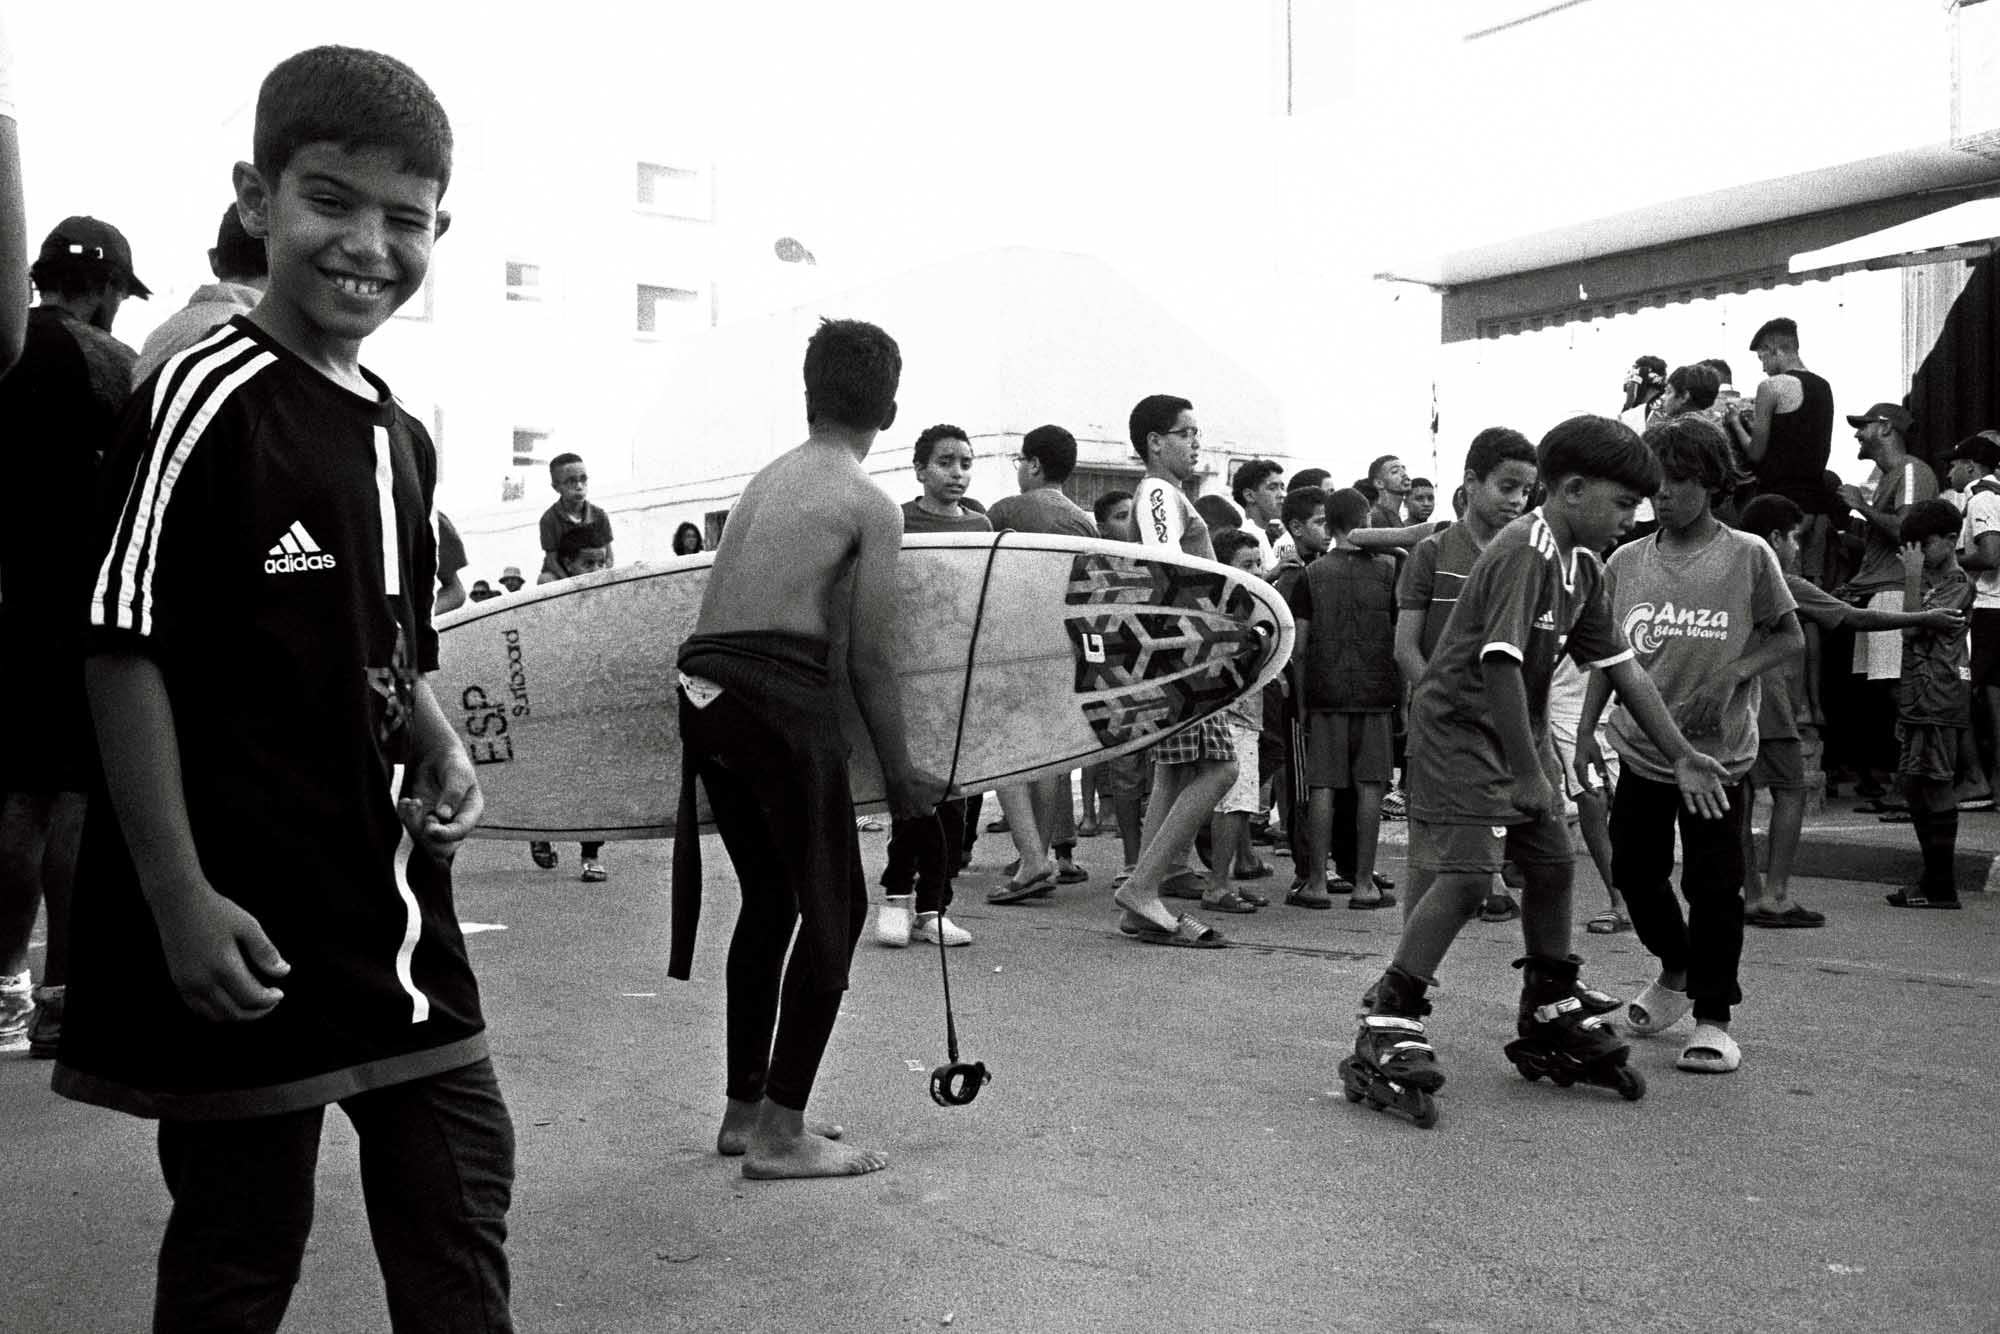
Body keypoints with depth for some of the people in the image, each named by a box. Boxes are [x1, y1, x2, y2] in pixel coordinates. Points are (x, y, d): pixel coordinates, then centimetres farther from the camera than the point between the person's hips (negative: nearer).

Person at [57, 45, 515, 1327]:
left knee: (462, 1178, 14)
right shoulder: (208, 395, -12)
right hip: (244, 909, -7)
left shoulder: (402, 436, 10)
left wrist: (445, 758, 1)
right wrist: (180, 898, -18)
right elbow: (126, 649, -14)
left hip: (391, 893, 7)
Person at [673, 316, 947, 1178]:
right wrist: (901, 775, 4)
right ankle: (780, 1132, 6)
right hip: (779, 697, -7)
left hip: (704, 690, 7)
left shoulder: (765, 479, 20)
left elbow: (728, 606, 14)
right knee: (833, 907, 4)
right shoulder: (870, 505, -1)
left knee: (769, 897, 19)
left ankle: (744, 1108, 28)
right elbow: (869, 657, -4)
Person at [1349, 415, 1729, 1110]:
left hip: (1512, 733, 10)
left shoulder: (1582, 567, 9)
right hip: (1458, 725, -10)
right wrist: (1528, 772, -25)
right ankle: (1388, 1022, -11)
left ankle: (1549, 1009, 30)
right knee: (1466, 873, -17)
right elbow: (1499, 664, -27)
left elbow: (1621, 665, 14)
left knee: (1552, 862, 13)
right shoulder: (1523, 551, -20)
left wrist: (1683, 755, 13)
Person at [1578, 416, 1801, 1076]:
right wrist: (1585, 731, 4)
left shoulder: (1747, 555, -5)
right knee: (1633, 871, 11)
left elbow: (1790, 637, 0)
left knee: (1713, 886, -2)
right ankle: (1676, 971, 38)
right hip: (1639, 749, 4)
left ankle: (1712, 1017, 13)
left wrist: (1730, 675, -17)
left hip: (1716, 751, -4)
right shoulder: (1625, 563, 4)